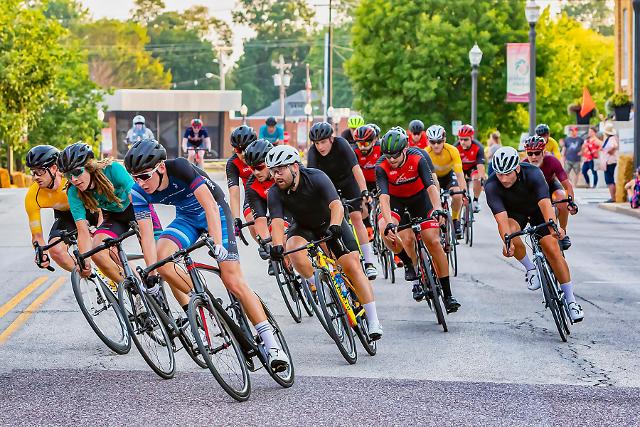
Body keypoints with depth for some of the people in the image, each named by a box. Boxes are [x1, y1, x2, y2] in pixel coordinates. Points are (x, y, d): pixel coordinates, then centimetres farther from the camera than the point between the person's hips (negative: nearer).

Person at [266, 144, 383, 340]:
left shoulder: (316, 178, -31)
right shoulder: (275, 194, -22)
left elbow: (336, 205, -42)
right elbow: (277, 222, -33)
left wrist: (334, 226, -62)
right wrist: (277, 245, -53)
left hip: (331, 223, -2)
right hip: (303, 227, 2)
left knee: (352, 267, -15)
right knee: (294, 250, -32)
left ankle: (374, 322, -14)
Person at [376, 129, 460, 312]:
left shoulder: (418, 158, -28)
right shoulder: (382, 167, -27)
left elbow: (431, 185, -37)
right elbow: (384, 196, -38)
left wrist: (437, 208, -56)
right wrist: (389, 223, -53)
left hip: (420, 198, -1)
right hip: (396, 201, 1)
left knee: (433, 242, -9)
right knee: (386, 231, -26)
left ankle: (448, 295, -3)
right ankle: (409, 263, 4)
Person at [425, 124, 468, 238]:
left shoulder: (452, 151, -31)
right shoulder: (426, 153, -29)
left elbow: (459, 174, -33)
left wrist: (464, 192, -44)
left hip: (449, 174, 0)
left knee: (457, 196, -25)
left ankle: (455, 220, -1)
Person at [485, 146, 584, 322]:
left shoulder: (533, 174, -35)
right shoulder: (491, 186, -32)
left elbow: (545, 204, -47)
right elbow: (501, 218, -40)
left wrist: (553, 227, -64)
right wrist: (507, 242, -57)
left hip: (537, 208, -1)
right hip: (513, 212, 1)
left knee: (552, 249, -15)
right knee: (511, 237, -32)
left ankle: (571, 300, -5)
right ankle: (530, 269, -5)